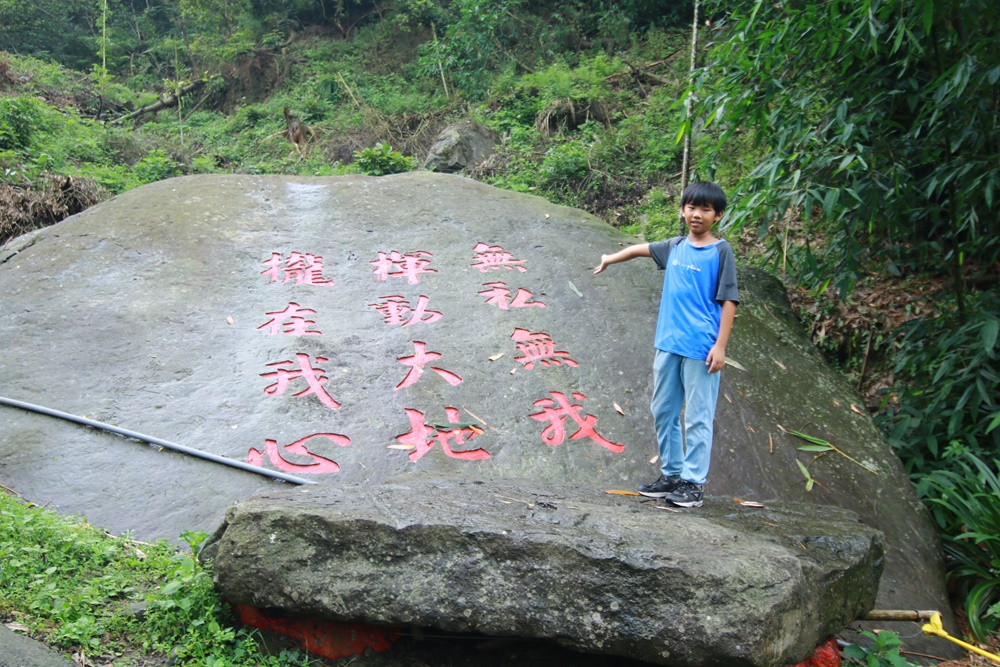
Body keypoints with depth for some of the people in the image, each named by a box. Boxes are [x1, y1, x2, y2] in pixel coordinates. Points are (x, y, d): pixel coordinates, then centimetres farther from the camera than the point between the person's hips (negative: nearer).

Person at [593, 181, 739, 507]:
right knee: (663, 412, 12)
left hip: (700, 348, -6)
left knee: (697, 418, -1)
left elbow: (729, 301, -7)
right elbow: (642, 248, 29)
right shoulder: (676, 246, 11)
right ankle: (671, 474, 24)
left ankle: (693, 482, 7)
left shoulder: (720, 251, -4)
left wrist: (720, 346, -13)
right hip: (668, 344, 6)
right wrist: (610, 259, 41)